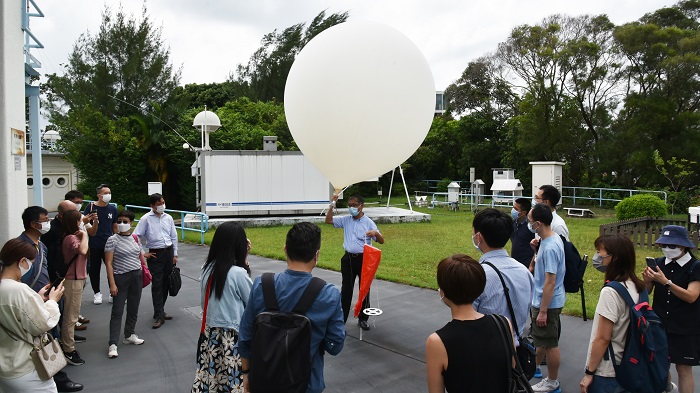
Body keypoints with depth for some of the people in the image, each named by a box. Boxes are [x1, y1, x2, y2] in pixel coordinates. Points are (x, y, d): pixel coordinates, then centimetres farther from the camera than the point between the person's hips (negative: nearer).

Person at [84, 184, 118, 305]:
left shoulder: (112, 209, 5)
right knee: (94, 269, 8)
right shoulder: (91, 207, -5)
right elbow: (84, 223, -2)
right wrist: (92, 220, -22)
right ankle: (97, 293, 23)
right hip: (94, 245, -2)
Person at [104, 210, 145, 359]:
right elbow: (108, 263, -11)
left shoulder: (135, 238, 7)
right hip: (121, 278, -5)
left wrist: (145, 273, 14)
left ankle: (129, 335, 29)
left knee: (133, 309, 13)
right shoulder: (113, 240, -9)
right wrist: (112, 284, -16)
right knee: (117, 311, -5)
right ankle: (112, 344, -1)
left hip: (137, 277, 5)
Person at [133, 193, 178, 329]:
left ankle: (160, 310, 24)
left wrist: (175, 254, 10)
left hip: (168, 252, 4)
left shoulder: (168, 218, 7)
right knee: (157, 284, -7)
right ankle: (159, 316, -3)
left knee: (166, 283, 10)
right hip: (155, 254, -4)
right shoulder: (146, 219, -5)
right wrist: (142, 253, -7)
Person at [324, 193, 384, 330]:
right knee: (346, 289, 8)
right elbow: (328, 220, 8)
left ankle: (363, 319, 21)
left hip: (363, 259, -2)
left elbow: (381, 241, -7)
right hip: (348, 258, 3)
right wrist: (332, 205, -3)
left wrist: (375, 233, -30)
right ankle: (341, 318, 15)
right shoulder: (346, 220, 5)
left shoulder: (368, 222, -6)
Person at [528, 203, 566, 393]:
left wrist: (543, 311, -23)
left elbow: (550, 282, -26)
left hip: (547, 303, -10)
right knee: (540, 339, 25)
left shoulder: (550, 247, -27)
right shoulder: (552, 239, 2)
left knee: (549, 343, 7)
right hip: (539, 300, 10)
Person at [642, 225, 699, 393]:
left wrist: (666, 282, -32)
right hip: (660, 324, 4)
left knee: (684, 369, 4)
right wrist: (647, 280, -21)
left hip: (685, 329, -4)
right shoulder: (659, 263, -1)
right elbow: (647, 291, 0)